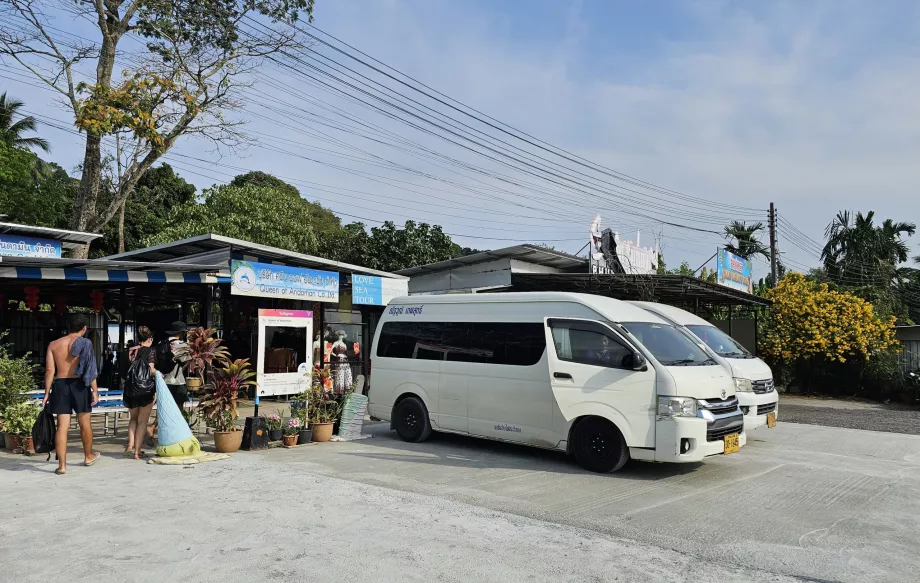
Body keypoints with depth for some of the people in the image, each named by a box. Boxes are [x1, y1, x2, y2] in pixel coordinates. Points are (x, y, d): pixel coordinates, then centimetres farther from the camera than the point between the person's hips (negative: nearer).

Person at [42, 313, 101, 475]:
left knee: (62, 426, 3)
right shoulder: (84, 343, -4)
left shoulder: (54, 344, 7)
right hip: (79, 385, -3)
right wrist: (95, 390, -7)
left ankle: (62, 465, 3)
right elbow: (90, 370, -9)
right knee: (85, 423, 14)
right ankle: (88, 456, 30)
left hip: (60, 385, 3)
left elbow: (49, 371, 2)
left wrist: (47, 393, 6)